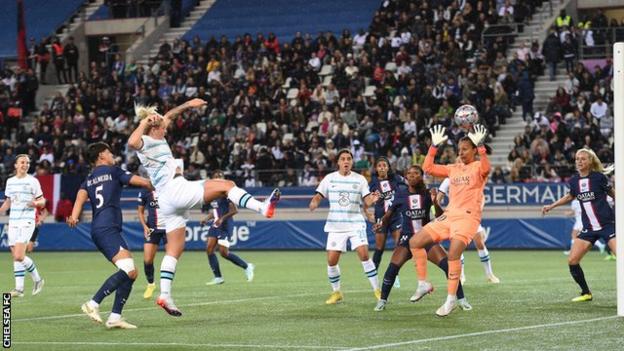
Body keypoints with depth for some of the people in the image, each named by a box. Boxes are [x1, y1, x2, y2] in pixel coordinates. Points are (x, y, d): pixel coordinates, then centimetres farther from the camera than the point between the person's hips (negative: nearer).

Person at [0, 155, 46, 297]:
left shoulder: (32, 181, -1)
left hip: (27, 221, -5)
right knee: (15, 257, 1)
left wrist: (36, 203, -20)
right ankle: (19, 288, 5)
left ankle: (37, 279, 4)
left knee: (19, 256, -16)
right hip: (13, 221, 5)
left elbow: (42, 201, 1)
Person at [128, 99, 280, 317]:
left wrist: (187, 105, 34)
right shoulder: (146, 143, -7)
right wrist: (144, 123, -24)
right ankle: (263, 207, -17)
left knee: (174, 249, 6)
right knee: (226, 185, -7)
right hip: (176, 190, -10)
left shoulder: (155, 139, 19)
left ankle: (165, 295, 1)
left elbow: (167, 117, 35)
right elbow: (132, 142, -32)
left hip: (167, 201, 10)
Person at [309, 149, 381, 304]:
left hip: (356, 224, -1)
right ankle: (336, 292, 16)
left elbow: (367, 201, -1)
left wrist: (372, 199, -24)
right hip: (335, 226, 1)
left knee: (364, 255, -17)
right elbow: (319, 196, 3)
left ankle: (377, 290, -7)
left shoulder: (359, 179, 2)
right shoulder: (329, 178, 3)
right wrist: (314, 203, -20)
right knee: (331, 260, -4)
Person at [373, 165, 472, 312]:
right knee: (393, 268, -19)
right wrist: (382, 223, -13)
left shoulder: (427, 194, -3)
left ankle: (461, 299, -2)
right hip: (407, 238, 0)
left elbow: (441, 216, -5)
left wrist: (435, 202, -23)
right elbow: (390, 213, 7)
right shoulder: (401, 193, -1)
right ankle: (382, 301, 0)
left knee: (448, 265, -14)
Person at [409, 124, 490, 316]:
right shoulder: (453, 169, 16)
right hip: (449, 215, 7)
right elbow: (428, 168, 12)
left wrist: (480, 145, -35)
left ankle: (451, 299, -14)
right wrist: (434, 146, 5)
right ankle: (423, 284, 10)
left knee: (453, 254, -24)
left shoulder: (478, 167, -2)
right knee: (415, 242, 2)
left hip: (468, 216, -7)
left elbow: (486, 168, -27)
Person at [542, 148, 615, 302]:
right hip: (589, 229, 5)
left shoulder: (599, 177, -9)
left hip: (607, 224, -5)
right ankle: (586, 293, 16)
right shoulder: (574, 181, 3)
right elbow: (570, 196, 24)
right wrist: (551, 206, 21)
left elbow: (612, 193, 6)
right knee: (572, 261, -3)